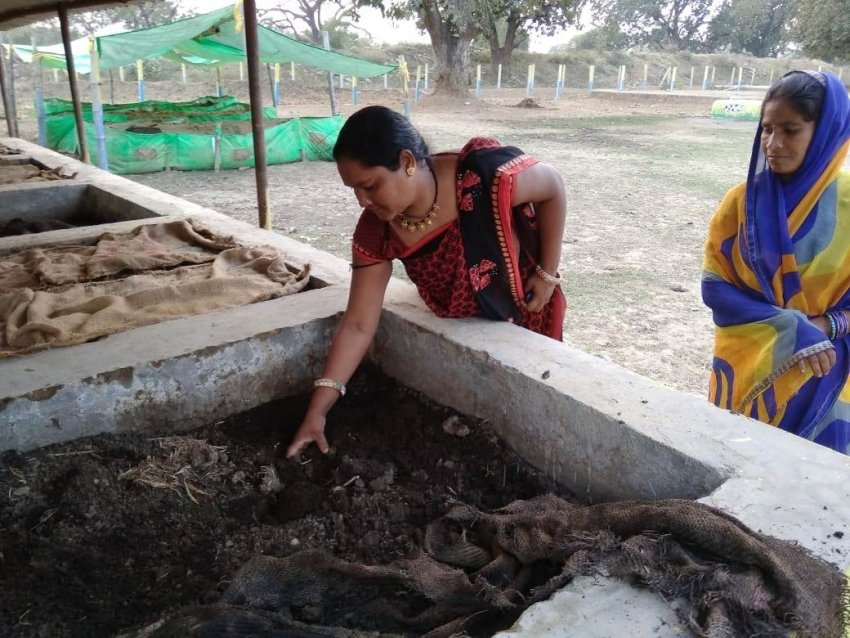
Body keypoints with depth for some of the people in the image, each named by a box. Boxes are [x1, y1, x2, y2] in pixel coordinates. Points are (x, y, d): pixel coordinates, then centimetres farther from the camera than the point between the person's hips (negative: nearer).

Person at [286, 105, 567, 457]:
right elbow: (358, 325, -20)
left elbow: (552, 188, -17)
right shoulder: (376, 232, -24)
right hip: (458, 330, 3)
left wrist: (547, 273, -17)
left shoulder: (485, 173, -37)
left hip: (526, 317, -2)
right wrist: (317, 410, -23)